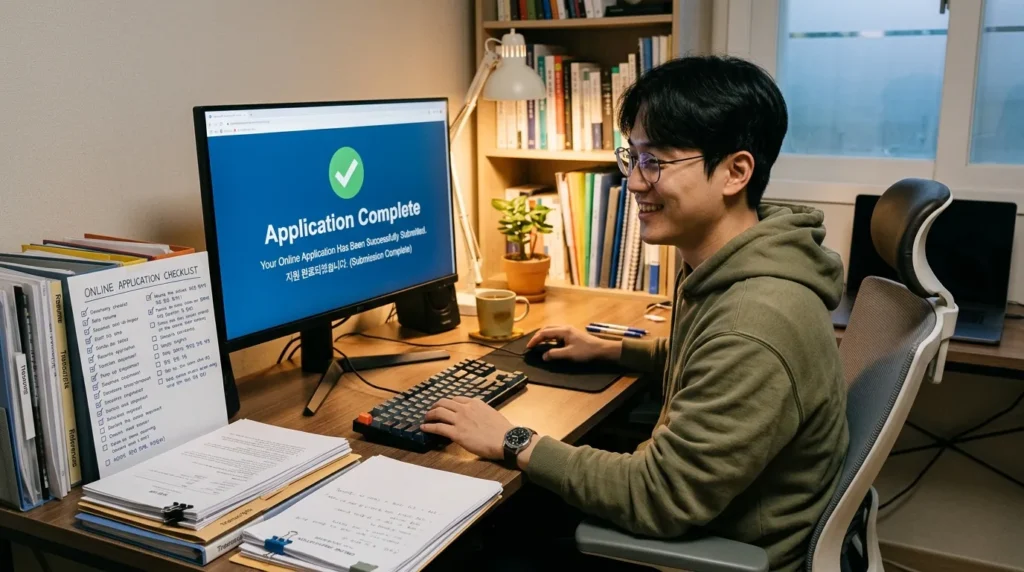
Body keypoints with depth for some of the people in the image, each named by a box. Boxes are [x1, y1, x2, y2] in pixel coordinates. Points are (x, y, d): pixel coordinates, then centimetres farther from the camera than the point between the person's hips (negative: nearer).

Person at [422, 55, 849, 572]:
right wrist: (610, 349, 15)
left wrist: (514, 443, -20)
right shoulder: (724, 268, -2)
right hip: (691, 517, 8)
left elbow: (661, 500, -28)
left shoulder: (755, 325, -34)